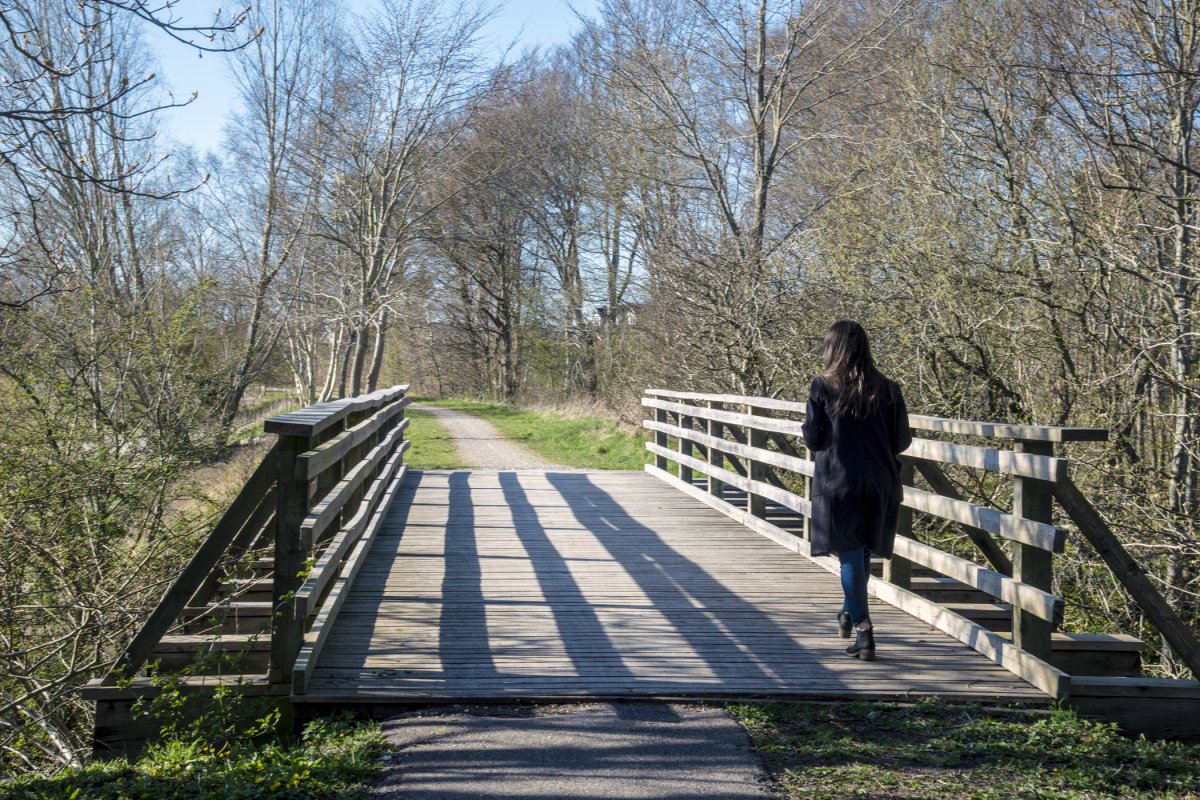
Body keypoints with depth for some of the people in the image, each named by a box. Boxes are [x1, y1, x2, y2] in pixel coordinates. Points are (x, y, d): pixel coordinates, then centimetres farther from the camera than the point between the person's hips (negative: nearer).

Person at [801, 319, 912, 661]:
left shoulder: (823, 386, -7)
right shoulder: (887, 389, -1)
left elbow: (812, 439, -6)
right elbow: (902, 442, -1)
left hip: (838, 482, -3)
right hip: (879, 483, 3)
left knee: (850, 553, -1)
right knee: (862, 552, 20)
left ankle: (862, 628, -11)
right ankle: (850, 612, 39)